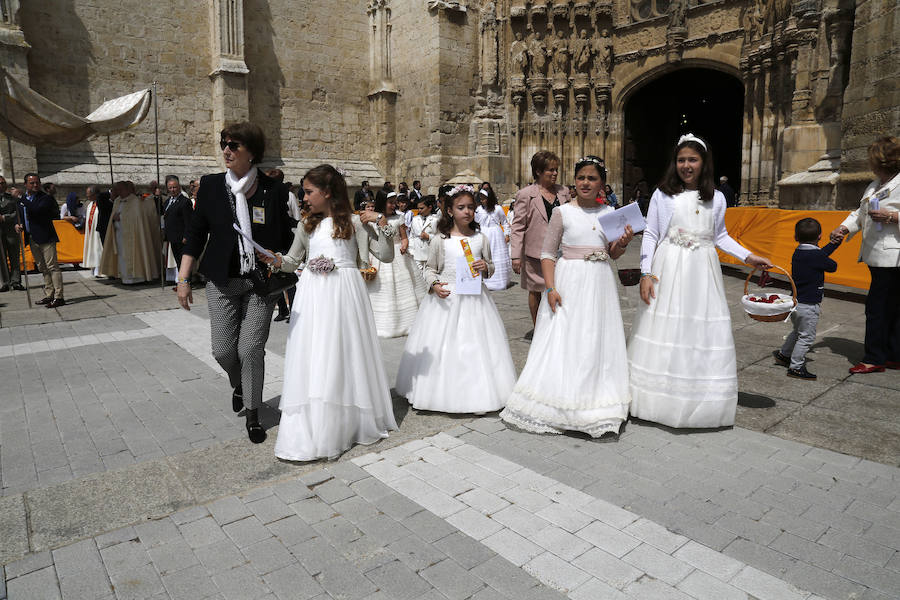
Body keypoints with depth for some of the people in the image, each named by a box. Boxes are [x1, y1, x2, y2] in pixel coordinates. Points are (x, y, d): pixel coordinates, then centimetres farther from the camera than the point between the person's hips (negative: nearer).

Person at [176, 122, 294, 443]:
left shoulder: (273, 190, -2)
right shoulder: (210, 185, 2)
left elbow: (285, 239, 4)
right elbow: (196, 233, 4)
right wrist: (183, 278, 1)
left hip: (261, 282, -1)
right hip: (222, 282, 2)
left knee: (251, 349, -2)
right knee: (223, 350, 3)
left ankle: (253, 416, 17)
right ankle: (239, 384, 38)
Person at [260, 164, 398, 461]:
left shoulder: (355, 222, 1)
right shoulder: (307, 225, 14)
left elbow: (386, 256, -1)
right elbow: (293, 260, 21)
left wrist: (382, 224, -11)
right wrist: (277, 260, 1)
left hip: (344, 292, -3)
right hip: (312, 294, 4)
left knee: (343, 354, 2)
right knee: (311, 357, 1)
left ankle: (348, 423, 18)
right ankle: (309, 431, 9)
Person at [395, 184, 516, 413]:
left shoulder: (481, 239, 6)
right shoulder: (440, 240, 0)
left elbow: (490, 267, 15)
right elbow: (430, 268, 6)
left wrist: (486, 267, -8)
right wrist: (434, 284, -13)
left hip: (474, 298, 2)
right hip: (446, 298, -1)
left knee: (476, 345, 3)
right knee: (442, 346, 0)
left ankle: (476, 393, 15)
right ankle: (445, 392, 12)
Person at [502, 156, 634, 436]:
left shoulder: (609, 212, 8)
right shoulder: (563, 212, -3)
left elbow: (613, 254, 16)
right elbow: (547, 254, -3)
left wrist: (622, 243, -5)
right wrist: (551, 288, -14)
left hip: (600, 282, 4)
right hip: (570, 281, -4)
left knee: (599, 342, 9)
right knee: (566, 342, -2)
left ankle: (598, 406, 24)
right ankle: (562, 405, 11)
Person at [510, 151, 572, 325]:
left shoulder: (563, 191, 8)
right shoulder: (525, 195, -5)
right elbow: (517, 227, -6)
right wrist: (516, 256, -11)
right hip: (535, 252, -3)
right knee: (535, 291, 10)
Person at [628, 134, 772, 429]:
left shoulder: (716, 198, 8)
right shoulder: (662, 195, 1)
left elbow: (720, 236, 18)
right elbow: (650, 235, 0)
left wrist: (748, 256, 7)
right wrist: (646, 273, -7)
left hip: (702, 272, 2)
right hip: (668, 271, -2)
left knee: (703, 334, 3)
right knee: (663, 333, 1)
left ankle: (701, 403, 16)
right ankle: (660, 400, 13)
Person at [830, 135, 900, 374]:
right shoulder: (875, 185, 17)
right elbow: (861, 213, 23)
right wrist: (845, 228, 7)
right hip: (878, 255, 9)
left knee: (877, 305, -7)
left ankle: (874, 359, 1)